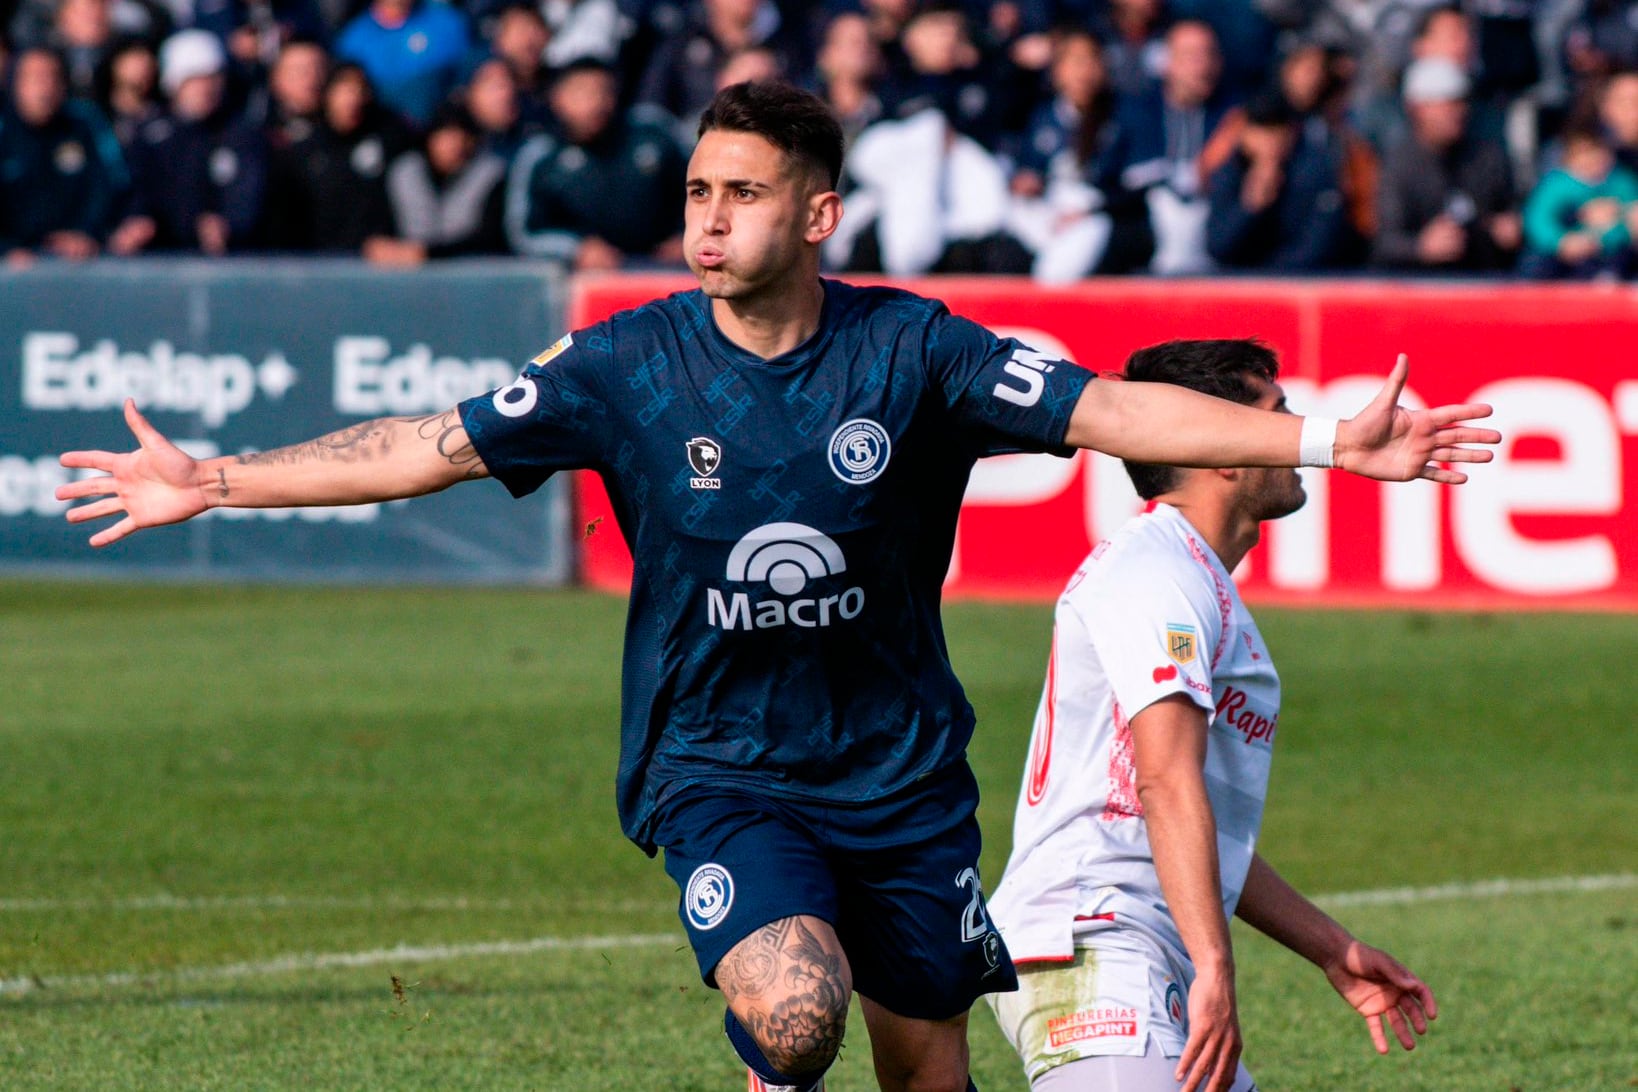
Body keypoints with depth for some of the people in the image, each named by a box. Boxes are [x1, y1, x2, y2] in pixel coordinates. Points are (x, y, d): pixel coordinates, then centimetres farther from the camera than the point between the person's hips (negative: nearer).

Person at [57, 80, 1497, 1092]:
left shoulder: (909, 351, -8)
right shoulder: (630, 365, -7)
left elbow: (1108, 409, -11)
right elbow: (432, 448, -2)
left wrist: (1333, 443, -21)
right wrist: (212, 483, -6)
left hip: (901, 768, 1)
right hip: (716, 769, -1)